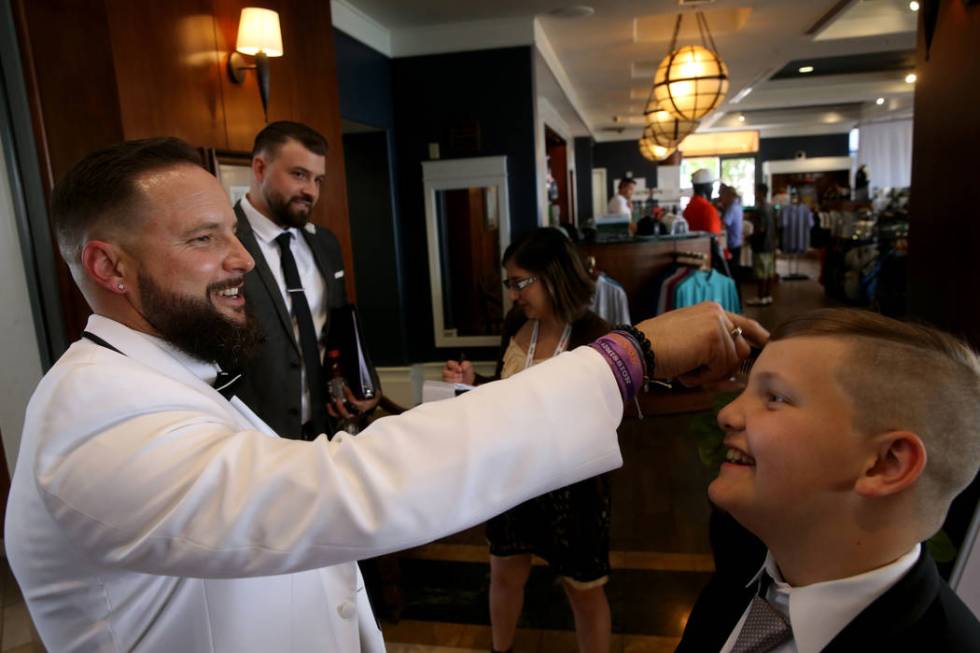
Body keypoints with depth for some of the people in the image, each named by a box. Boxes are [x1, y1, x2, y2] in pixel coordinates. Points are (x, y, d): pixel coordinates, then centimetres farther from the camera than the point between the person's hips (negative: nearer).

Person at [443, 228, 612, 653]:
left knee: (584, 590, 15)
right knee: (504, 574, 23)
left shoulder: (595, 339, -21)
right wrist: (473, 383, -7)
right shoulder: (516, 325, -3)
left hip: (569, 482, -5)